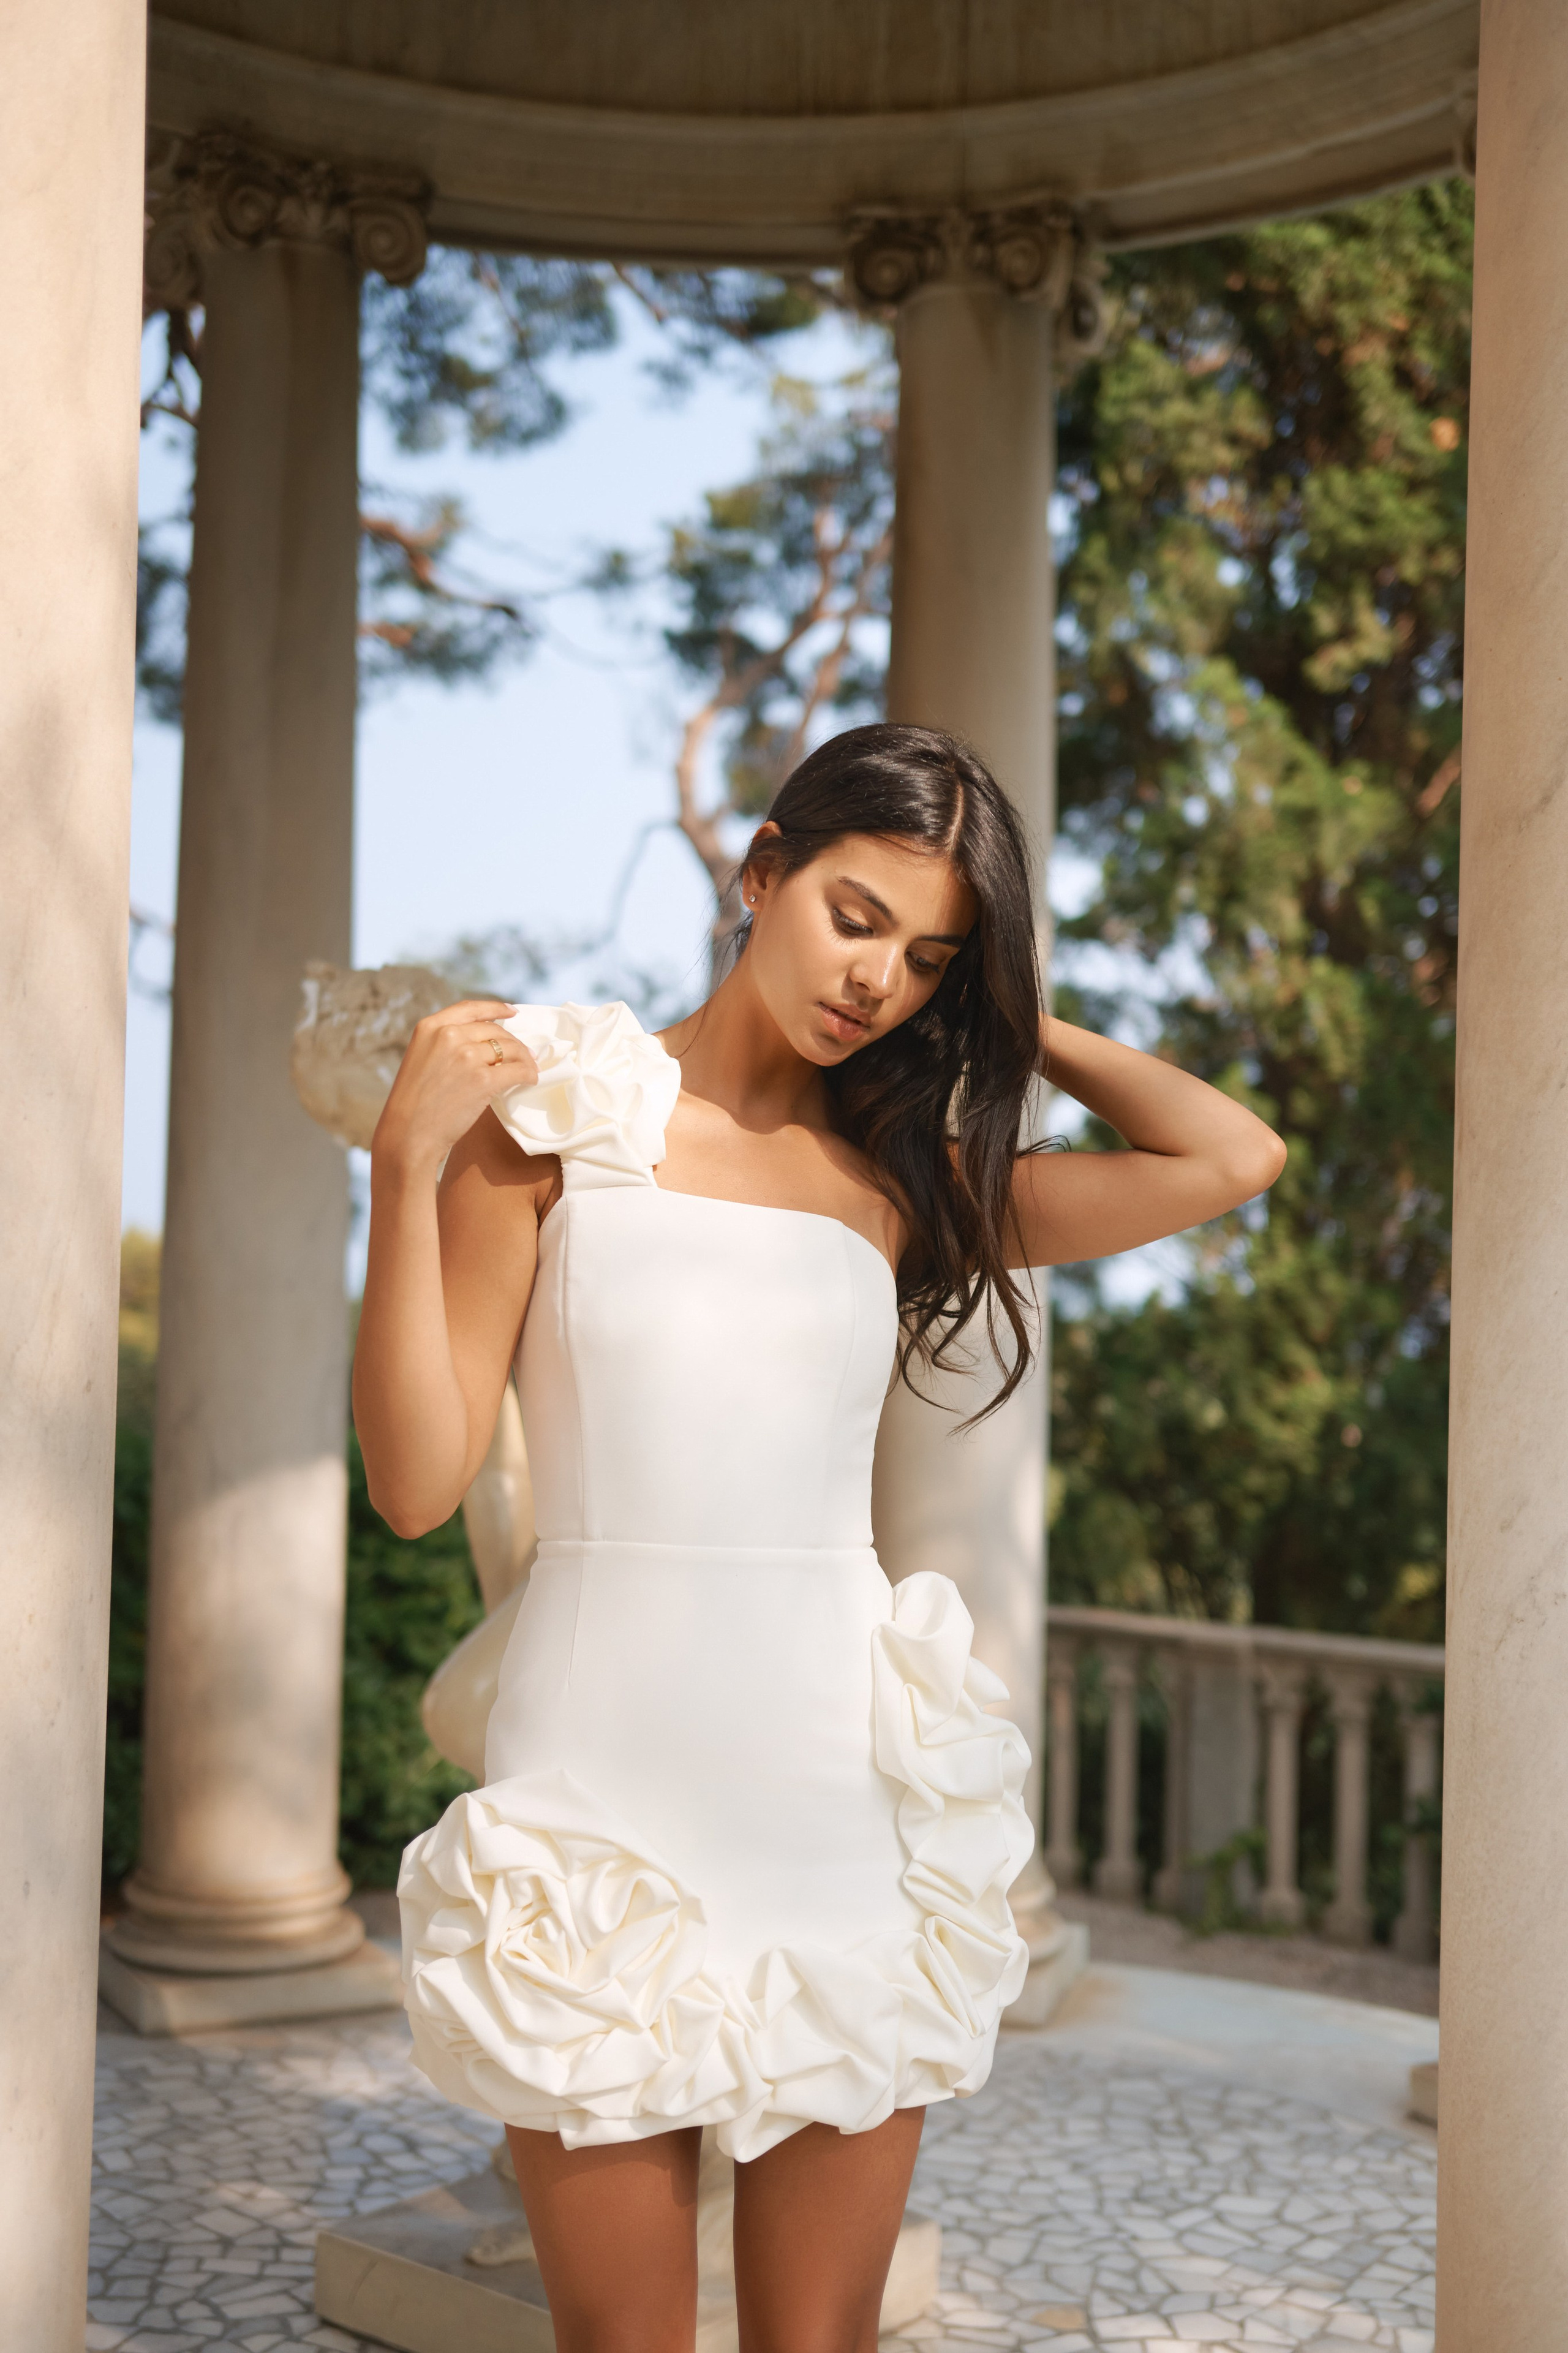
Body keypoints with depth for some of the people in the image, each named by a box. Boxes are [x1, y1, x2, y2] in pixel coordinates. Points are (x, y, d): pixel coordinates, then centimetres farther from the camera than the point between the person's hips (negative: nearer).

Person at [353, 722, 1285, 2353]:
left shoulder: (905, 1175, 9)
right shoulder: (555, 1112, 2)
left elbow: (1230, 1158, 6)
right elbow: (418, 1479, -3)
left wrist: (1009, 1022, 10)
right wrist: (406, 1163, -11)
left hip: (841, 1780, 3)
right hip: (601, 1772, -2)